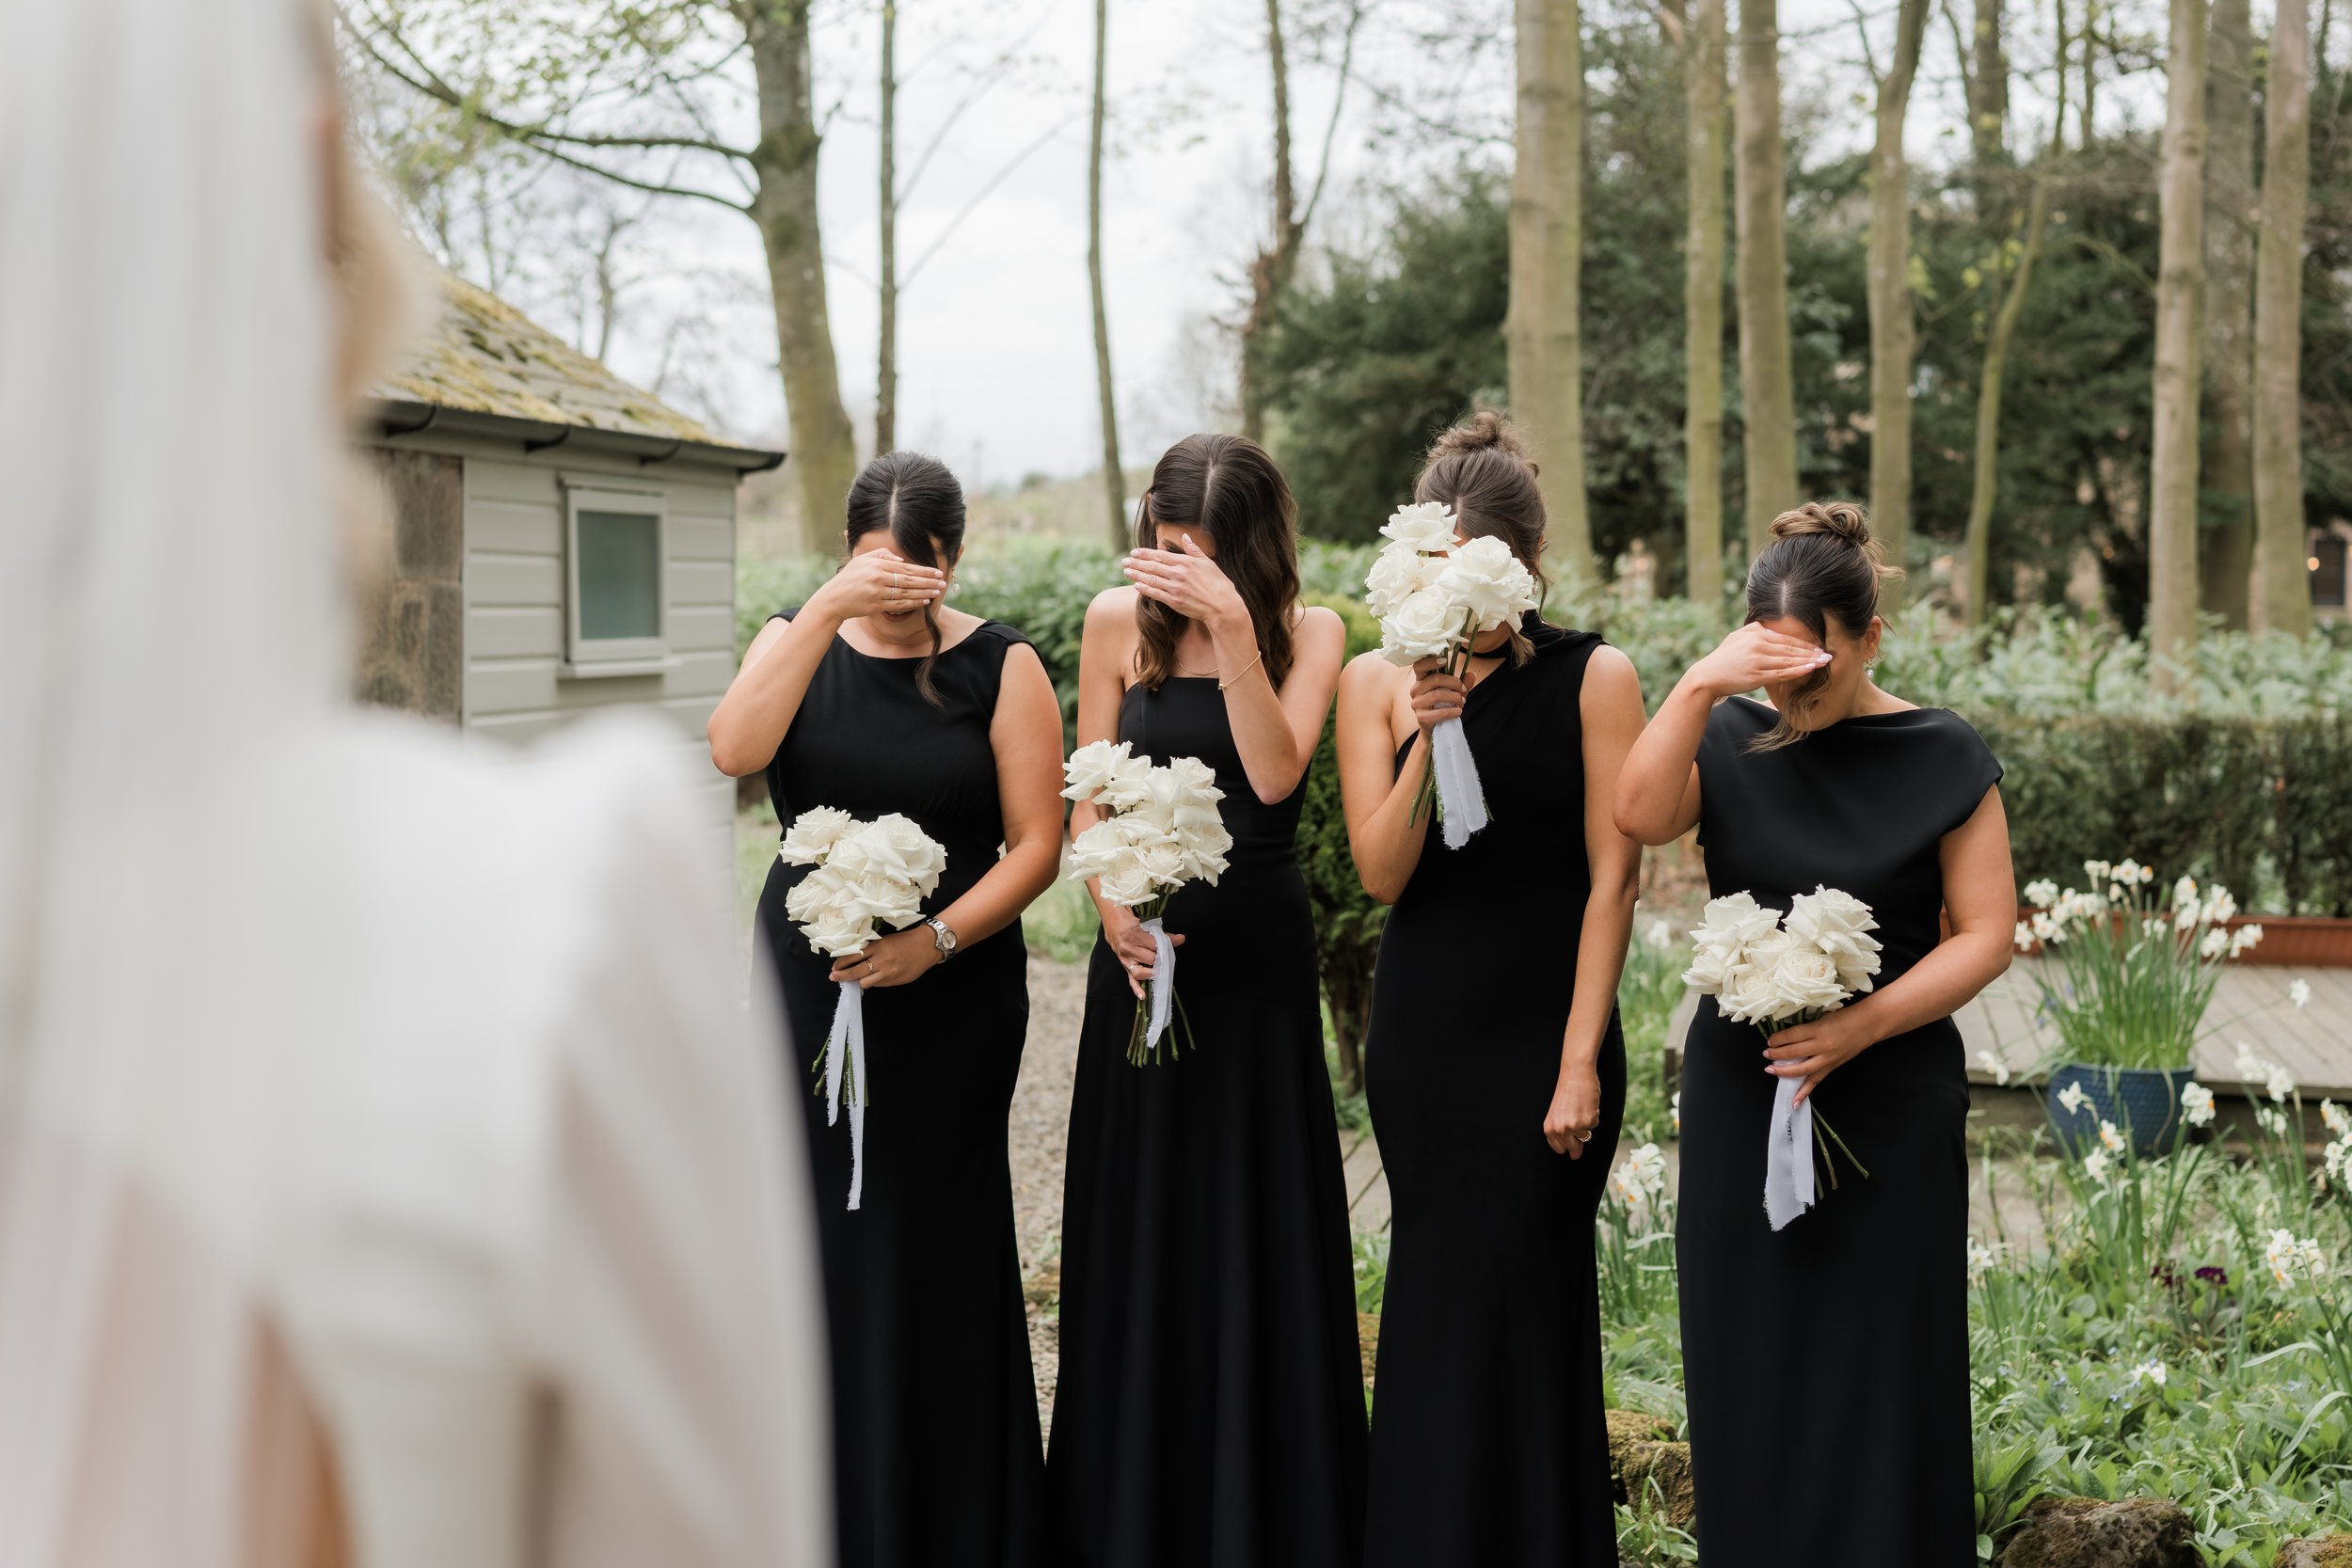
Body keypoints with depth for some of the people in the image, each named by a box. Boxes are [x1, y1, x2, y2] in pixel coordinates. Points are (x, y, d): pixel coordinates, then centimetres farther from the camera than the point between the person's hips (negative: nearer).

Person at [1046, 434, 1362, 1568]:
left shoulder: (1306, 633, -2)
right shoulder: (1117, 623, 2)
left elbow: (1274, 774, -17)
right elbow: (1087, 801, 4)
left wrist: (1231, 626, -24)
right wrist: (1113, 908, -12)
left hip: (1258, 957, -2)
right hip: (1144, 947, 2)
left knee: (1255, 1228, 3)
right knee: (1135, 1232, 9)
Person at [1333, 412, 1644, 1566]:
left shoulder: (1592, 679, -5)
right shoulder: (1378, 681, 2)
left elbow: (1612, 879, -7)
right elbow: (1381, 870, -4)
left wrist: (1581, 1062, -11)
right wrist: (1425, 738, -19)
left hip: (1546, 1026, -3)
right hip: (1424, 1027, 3)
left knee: (1516, 1293, -2)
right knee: (1435, 1291, 10)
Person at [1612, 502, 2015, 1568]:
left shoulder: (1940, 757, -1)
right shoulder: (1731, 742, 4)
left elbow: (1986, 932, -5)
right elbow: (1640, 815, -16)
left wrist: (1860, 1025, -16)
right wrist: (1698, 686, -26)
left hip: (1890, 1103, -2)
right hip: (1739, 1092, 2)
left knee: (1880, 1368, 0)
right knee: (1747, 1359, 6)